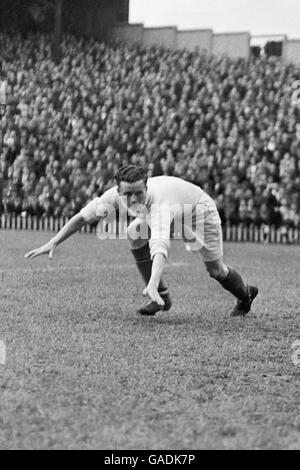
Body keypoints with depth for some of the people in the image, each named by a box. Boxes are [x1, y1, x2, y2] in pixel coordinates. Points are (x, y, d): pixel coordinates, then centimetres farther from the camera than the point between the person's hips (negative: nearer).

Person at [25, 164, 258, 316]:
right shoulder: (116, 196, -31)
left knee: (216, 270, 1)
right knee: (135, 234, -21)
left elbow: (160, 248, -63)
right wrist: (54, 242, -28)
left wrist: (152, 285, -76)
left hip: (199, 211, -5)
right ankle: (162, 297, -6)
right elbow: (84, 216, -20)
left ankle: (246, 295, 38)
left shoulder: (159, 204, -49)